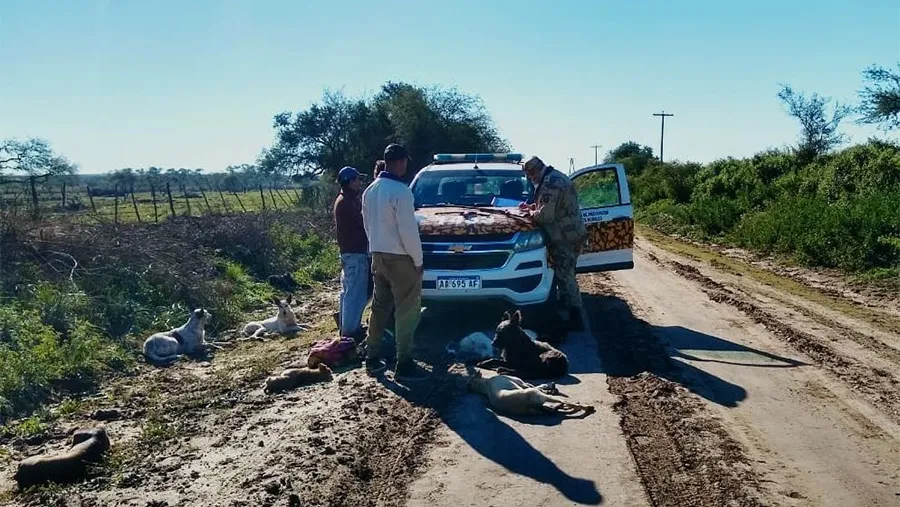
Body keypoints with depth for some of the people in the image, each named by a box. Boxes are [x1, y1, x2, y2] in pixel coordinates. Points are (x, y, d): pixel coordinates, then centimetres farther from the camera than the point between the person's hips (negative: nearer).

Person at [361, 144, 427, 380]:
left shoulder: (370, 190, 9)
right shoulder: (400, 191, -18)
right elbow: (408, 230, -19)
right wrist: (418, 260, -10)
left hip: (378, 256, 8)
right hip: (400, 258, -8)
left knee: (380, 307, 16)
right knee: (407, 311, -1)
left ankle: (372, 358, 22)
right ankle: (404, 365, 2)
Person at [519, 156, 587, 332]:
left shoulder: (550, 183, -20)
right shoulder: (556, 177, 15)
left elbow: (546, 215, -23)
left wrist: (531, 213, -4)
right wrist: (531, 206, 18)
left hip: (565, 238, -11)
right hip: (572, 235, 11)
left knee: (564, 277, -6)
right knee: (566, 276, 17)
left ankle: (573, 319, -3)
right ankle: (573, 315, 26)